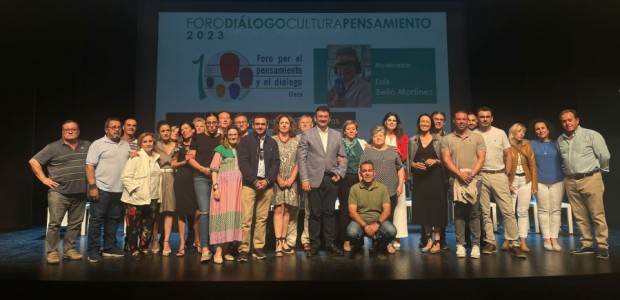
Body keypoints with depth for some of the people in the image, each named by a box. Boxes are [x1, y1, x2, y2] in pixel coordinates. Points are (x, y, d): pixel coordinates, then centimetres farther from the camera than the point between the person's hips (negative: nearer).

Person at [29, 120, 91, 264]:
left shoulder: (87, 146, 10)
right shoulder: (53, 147, -1)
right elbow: (33, 161, -1)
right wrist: (43, 178, -6)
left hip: (80, 193, 4)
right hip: (59, 192, -3)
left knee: (75, 224, 8)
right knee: (55, 223, -3)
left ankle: (69, 249, 19)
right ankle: (52, 252, 5)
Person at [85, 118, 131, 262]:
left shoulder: (126, 145, 12)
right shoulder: (98, 144, -4)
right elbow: (89, 166, -9)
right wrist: (92, 187, -15)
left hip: (119, 190, 5)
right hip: (101, 189, -5)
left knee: (114, 219, 11)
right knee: (96, 220, 0)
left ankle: (109, 248, 21)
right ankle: (93, 250, 7)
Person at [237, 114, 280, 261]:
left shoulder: (272, 142, 14)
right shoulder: (245, 140, 6)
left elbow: (276, 163, 7)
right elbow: (243, 162, -3)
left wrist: (267, 180, -8)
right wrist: (254, 181, -12)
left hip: (267, 185, 3)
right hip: (249, 184, -2)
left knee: (262, 219, 4)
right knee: (246, 218, -7)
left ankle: (258, 248, 11)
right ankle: (244, 249, -2)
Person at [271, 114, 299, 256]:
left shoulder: (296, 142, 10)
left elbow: (298, 162, 6)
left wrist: (292, 178, -5)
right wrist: (279, 179, -9)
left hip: (291, 180, 3)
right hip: (276, 180, -3)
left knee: (286, 210, 3)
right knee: (278, 209, -8)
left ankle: (283, 241, 8)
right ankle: (278, 243, -9)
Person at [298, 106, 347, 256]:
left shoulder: (337, 135, 13)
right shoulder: (307, 134, 4)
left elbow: (343, 156, 14)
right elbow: (301, 158, -1)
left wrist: (340, 173, 0)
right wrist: (304, 179, -8)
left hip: (332, 178, 2)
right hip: (314, 179, -2)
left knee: (329, 212, 5)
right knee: (315, 213, 1)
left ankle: (330, 244, 14)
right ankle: (314, 245, 10)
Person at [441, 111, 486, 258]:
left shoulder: (477, 137, 10)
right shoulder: (447, 139, 9)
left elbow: (481, 158, 3)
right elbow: (446, 159, 0)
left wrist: (471, 174, -11)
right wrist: (460, 174, -12)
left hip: (474, 179, 0)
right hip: (456, 179, 0)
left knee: (474, 213, -1)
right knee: (459, 213, 3)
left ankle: (475, 245, 3)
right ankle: (460, 244, 7)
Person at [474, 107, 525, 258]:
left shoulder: (500, 133, 7)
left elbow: (508, 156, 9)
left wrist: (507, 175, 2)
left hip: (499, 175, 0)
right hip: (481, 176, 0)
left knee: (508, 210, -5)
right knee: (485, 212, 4)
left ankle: (514, 244, 0)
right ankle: (490, 243, 12)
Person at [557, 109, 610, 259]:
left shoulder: (591, 135, -5)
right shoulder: (560, 140, 10)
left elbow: (604, 156, -3)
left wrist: (596, 169, 7)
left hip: (590, 179, -5)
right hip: (570, 181, 5)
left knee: (597, 215, -3)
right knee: (580, 216, 8)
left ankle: (602, 246, 4)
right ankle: (587, 245, 16)